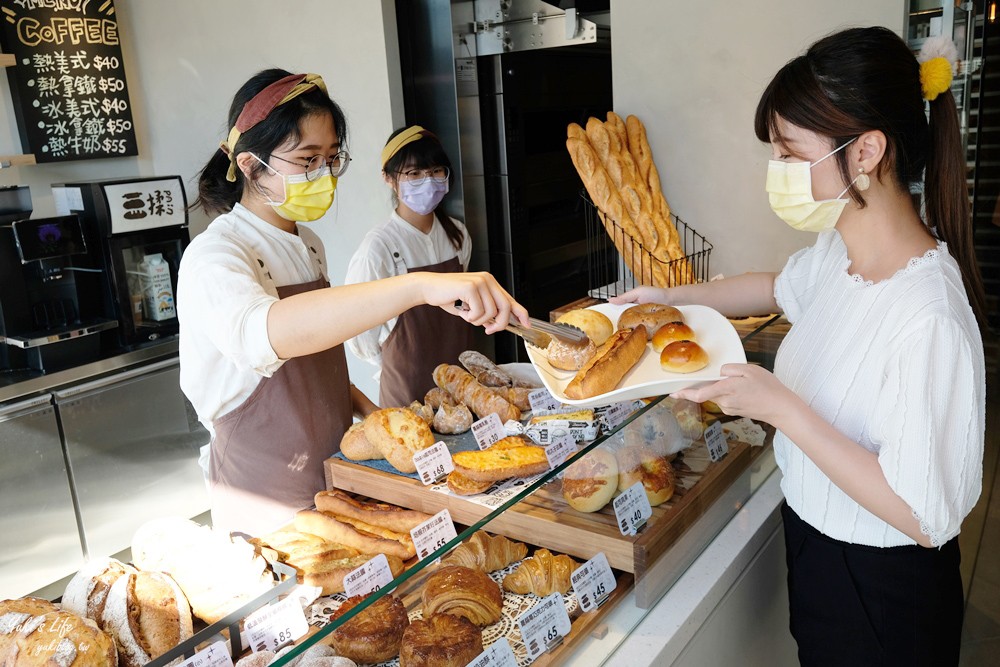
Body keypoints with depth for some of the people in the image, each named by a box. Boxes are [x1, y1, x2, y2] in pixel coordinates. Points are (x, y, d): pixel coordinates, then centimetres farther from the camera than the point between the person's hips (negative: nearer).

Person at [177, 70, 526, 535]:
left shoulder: (309, 244, 7)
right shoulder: (214, 257, -20)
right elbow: (262, 333, -45)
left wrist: (368, 411, 0)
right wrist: (418, 287, -55)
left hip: (334, 478, 7)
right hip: (267, 509, -7)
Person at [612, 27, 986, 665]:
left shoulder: (929, 319, -33)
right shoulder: (838, 250, -7)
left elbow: (926, 518, -29)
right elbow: (782, 288, 17)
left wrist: (781, 408, -29)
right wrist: (671, 295, 9)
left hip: (881, 593, -7)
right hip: (815, 541, 7)